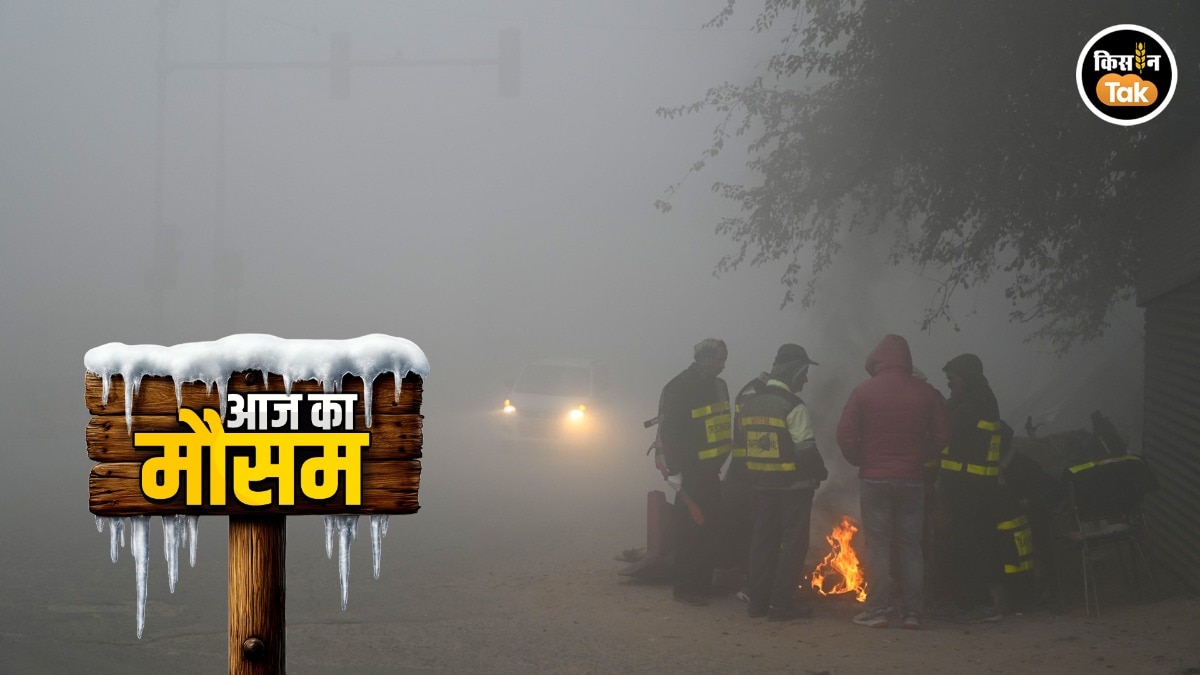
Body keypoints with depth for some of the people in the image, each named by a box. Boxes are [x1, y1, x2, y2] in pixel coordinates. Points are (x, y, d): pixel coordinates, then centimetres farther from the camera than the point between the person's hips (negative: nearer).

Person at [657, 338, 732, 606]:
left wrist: (723, 463, 17)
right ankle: (685, 587, 0)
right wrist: (674, 471, -19)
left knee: (709, 526, 12)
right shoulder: (679, 388, -14)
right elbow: (669, 431, -17)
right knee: (690, 528, -6)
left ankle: (703, 584, 21)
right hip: (690, 471, -8)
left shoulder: (717, 386, 12)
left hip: (709, 470, 8)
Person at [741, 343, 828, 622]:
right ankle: (781, 603, -2)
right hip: (794, 484, -7)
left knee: (763, 540, 13)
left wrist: (758, 475, 17)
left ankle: (758, 600, 14)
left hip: (761, 483, 7)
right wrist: (820, 472, -1)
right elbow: (806, 449, -16)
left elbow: (747, 442, 11)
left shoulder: (750, 404, 8)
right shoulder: (794, 407, -15)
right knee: (793, 543, 0)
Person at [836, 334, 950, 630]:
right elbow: (941, 436, 2)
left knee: (877, 545, 2)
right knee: (911, 546, 7)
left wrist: (859, 460, 9)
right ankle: (912, 612, 6)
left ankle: (877, 610, 0)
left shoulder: (864, 392, -5)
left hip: (874, 479, -2)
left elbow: (845, 435, -8)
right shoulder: (926, 393, 1)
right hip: (912, 480, 2)